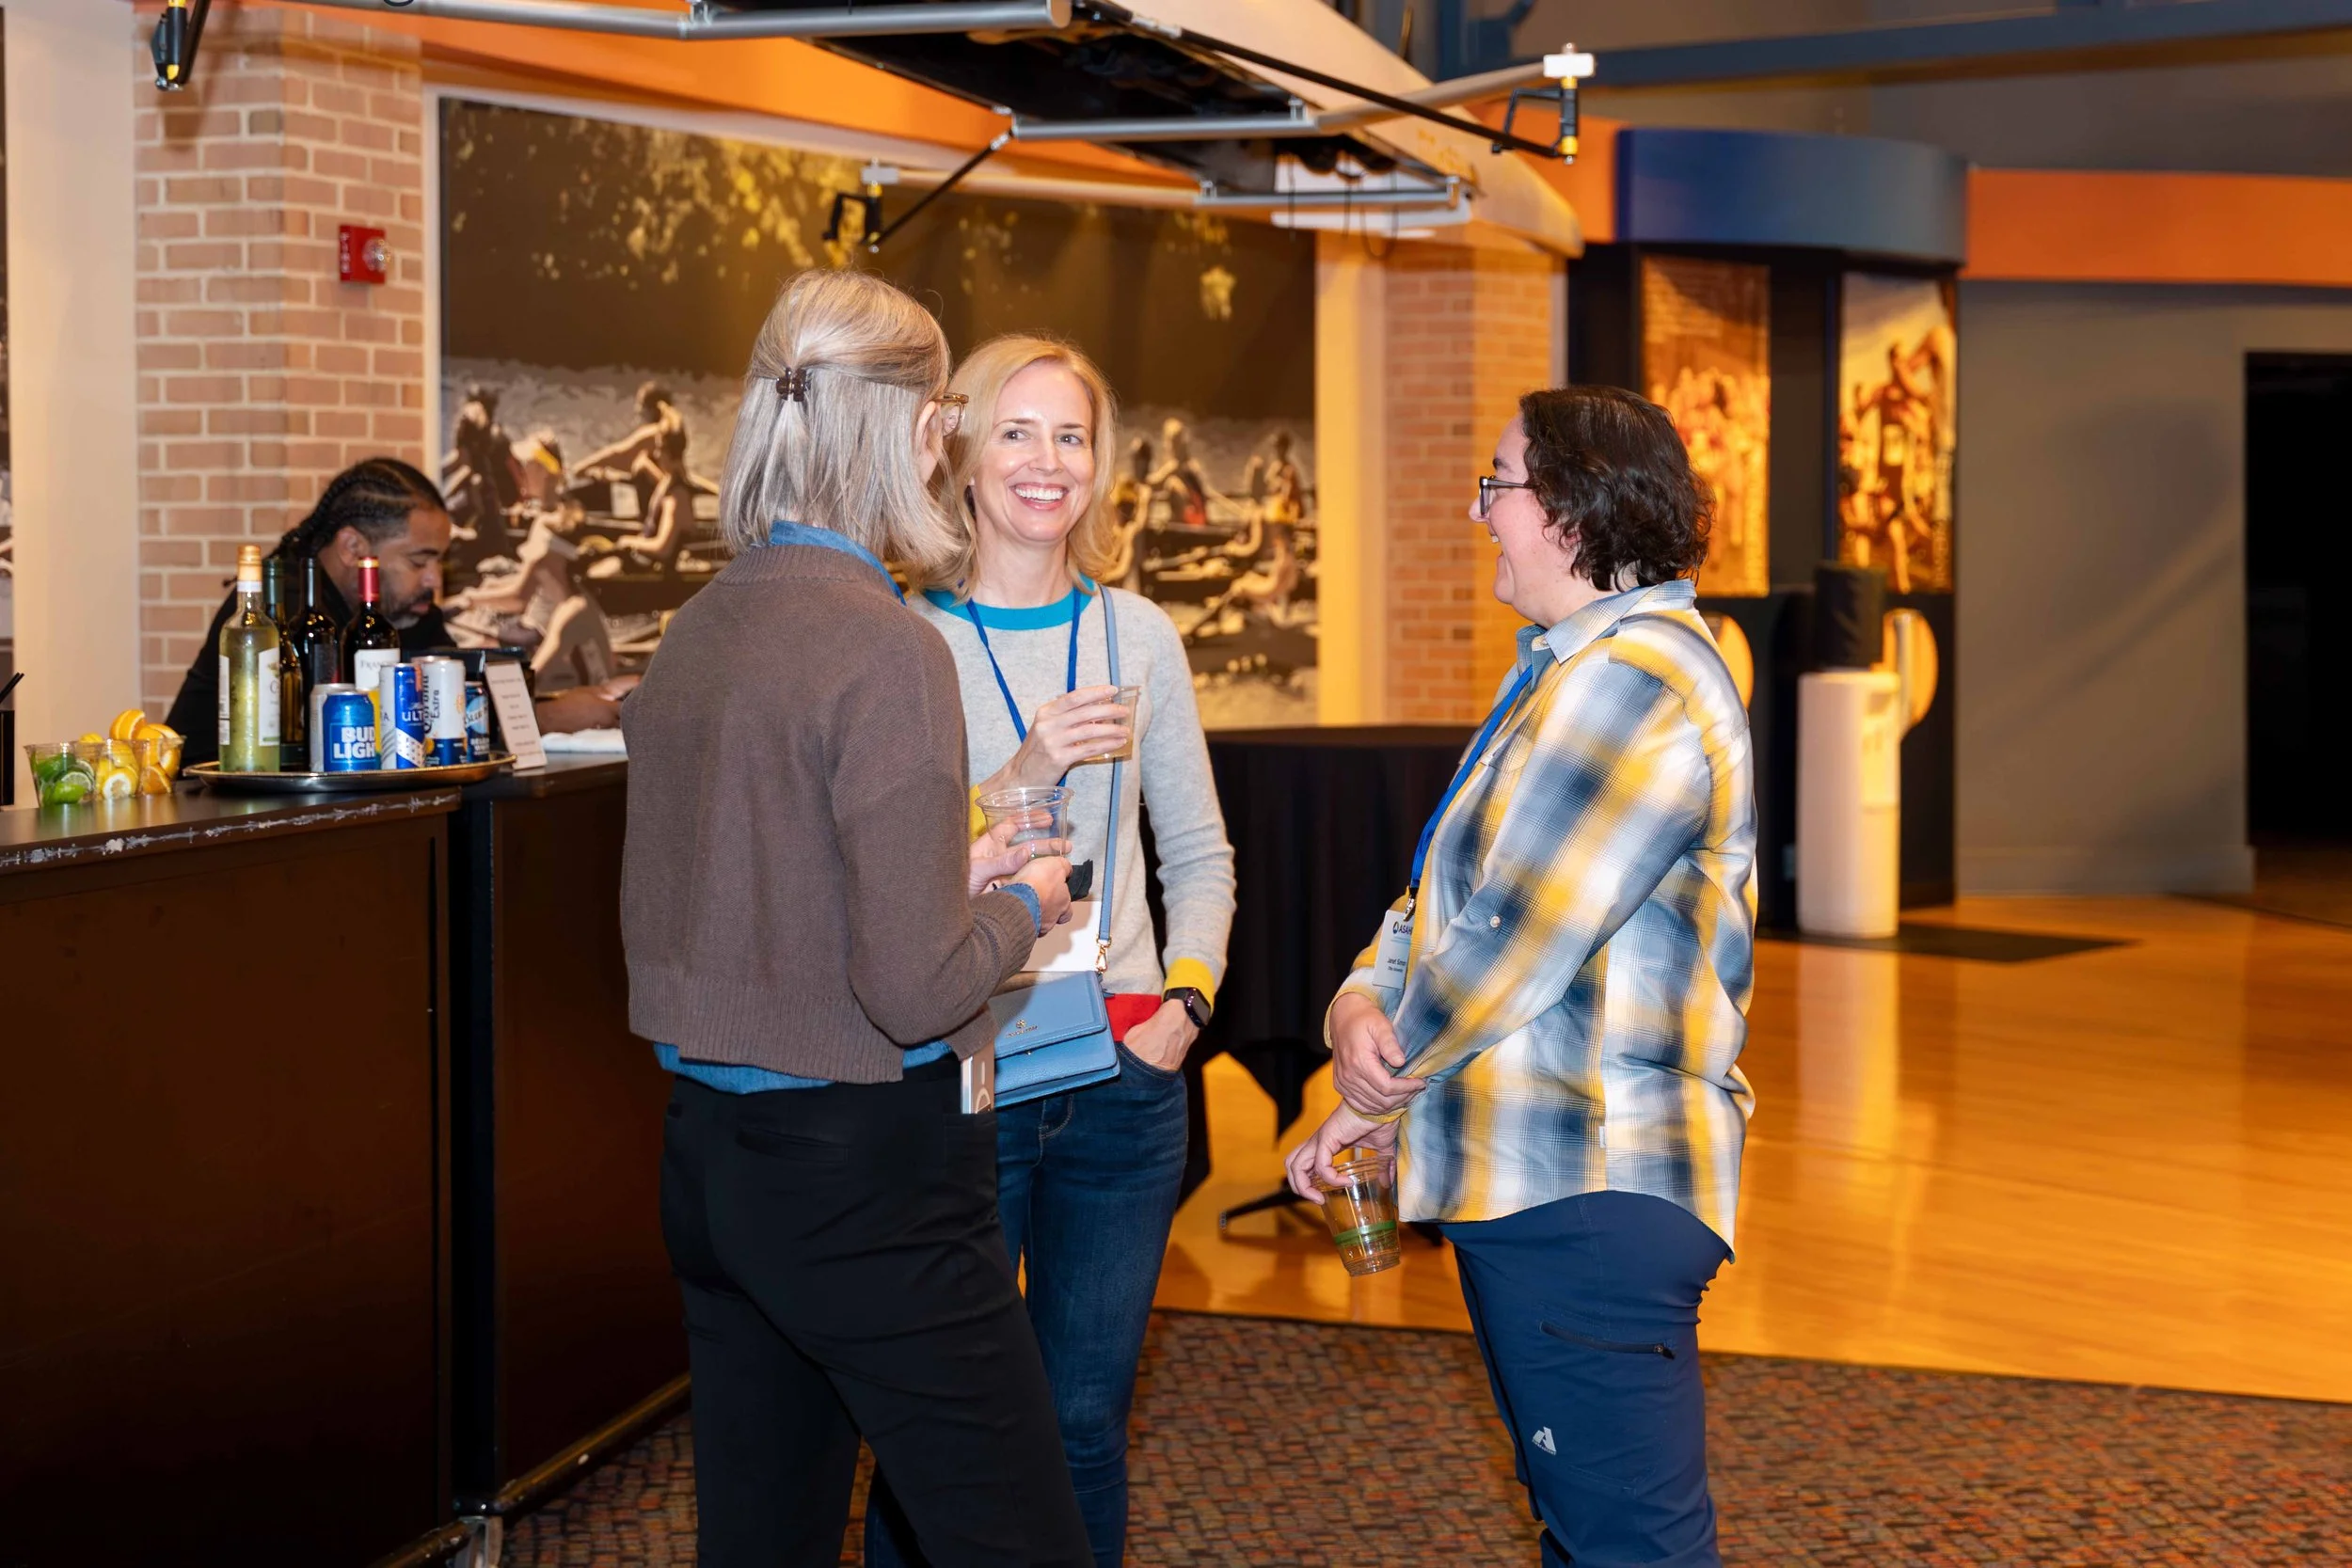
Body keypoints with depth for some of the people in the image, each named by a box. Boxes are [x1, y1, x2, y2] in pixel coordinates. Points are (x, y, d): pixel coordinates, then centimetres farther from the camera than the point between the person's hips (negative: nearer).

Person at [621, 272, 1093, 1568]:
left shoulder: (693, 634, 6)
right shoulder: (885, 649, -17)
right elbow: (913, 990, -20)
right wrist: (1022, 905, 0)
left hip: (709, 1157, 8)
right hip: (863, 1171, -8)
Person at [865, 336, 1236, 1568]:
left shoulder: (1137, 634, 7)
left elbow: (1198, 854, 15)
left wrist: (1186, 995, 1)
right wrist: (1021, 775, -21)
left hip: (1123, 1071, 3)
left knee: (1085, 1419, 10)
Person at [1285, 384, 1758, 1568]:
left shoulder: (1635, 682, -17)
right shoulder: (1571, 670, 19)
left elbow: (1513, 940, -19)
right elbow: (1445, 892, 18)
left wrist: (1374, 1099, -6)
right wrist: (1360, 1003, -1)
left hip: (1591, 1200, -11)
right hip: (1529, 1183, 11)